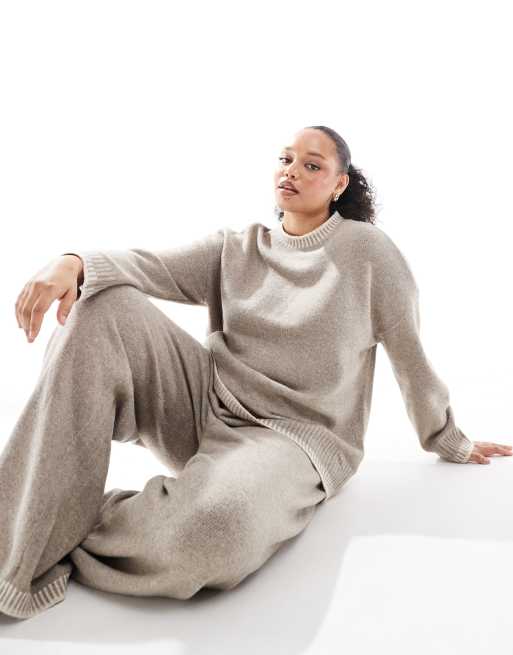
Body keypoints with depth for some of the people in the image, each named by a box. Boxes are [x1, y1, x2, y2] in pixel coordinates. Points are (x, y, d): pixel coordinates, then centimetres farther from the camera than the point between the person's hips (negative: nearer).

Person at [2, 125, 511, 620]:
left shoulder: (368, 250, -2)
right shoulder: (235, 249, 9)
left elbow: (409, 354, 5)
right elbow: (151, 267, -7)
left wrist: (451, 443, 16)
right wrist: (74, 262, -28)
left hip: (295, 436, -4)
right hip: (203, 405, 5)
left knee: (216, 528, -40)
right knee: (102, 307, -18)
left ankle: (68, 534, -9)